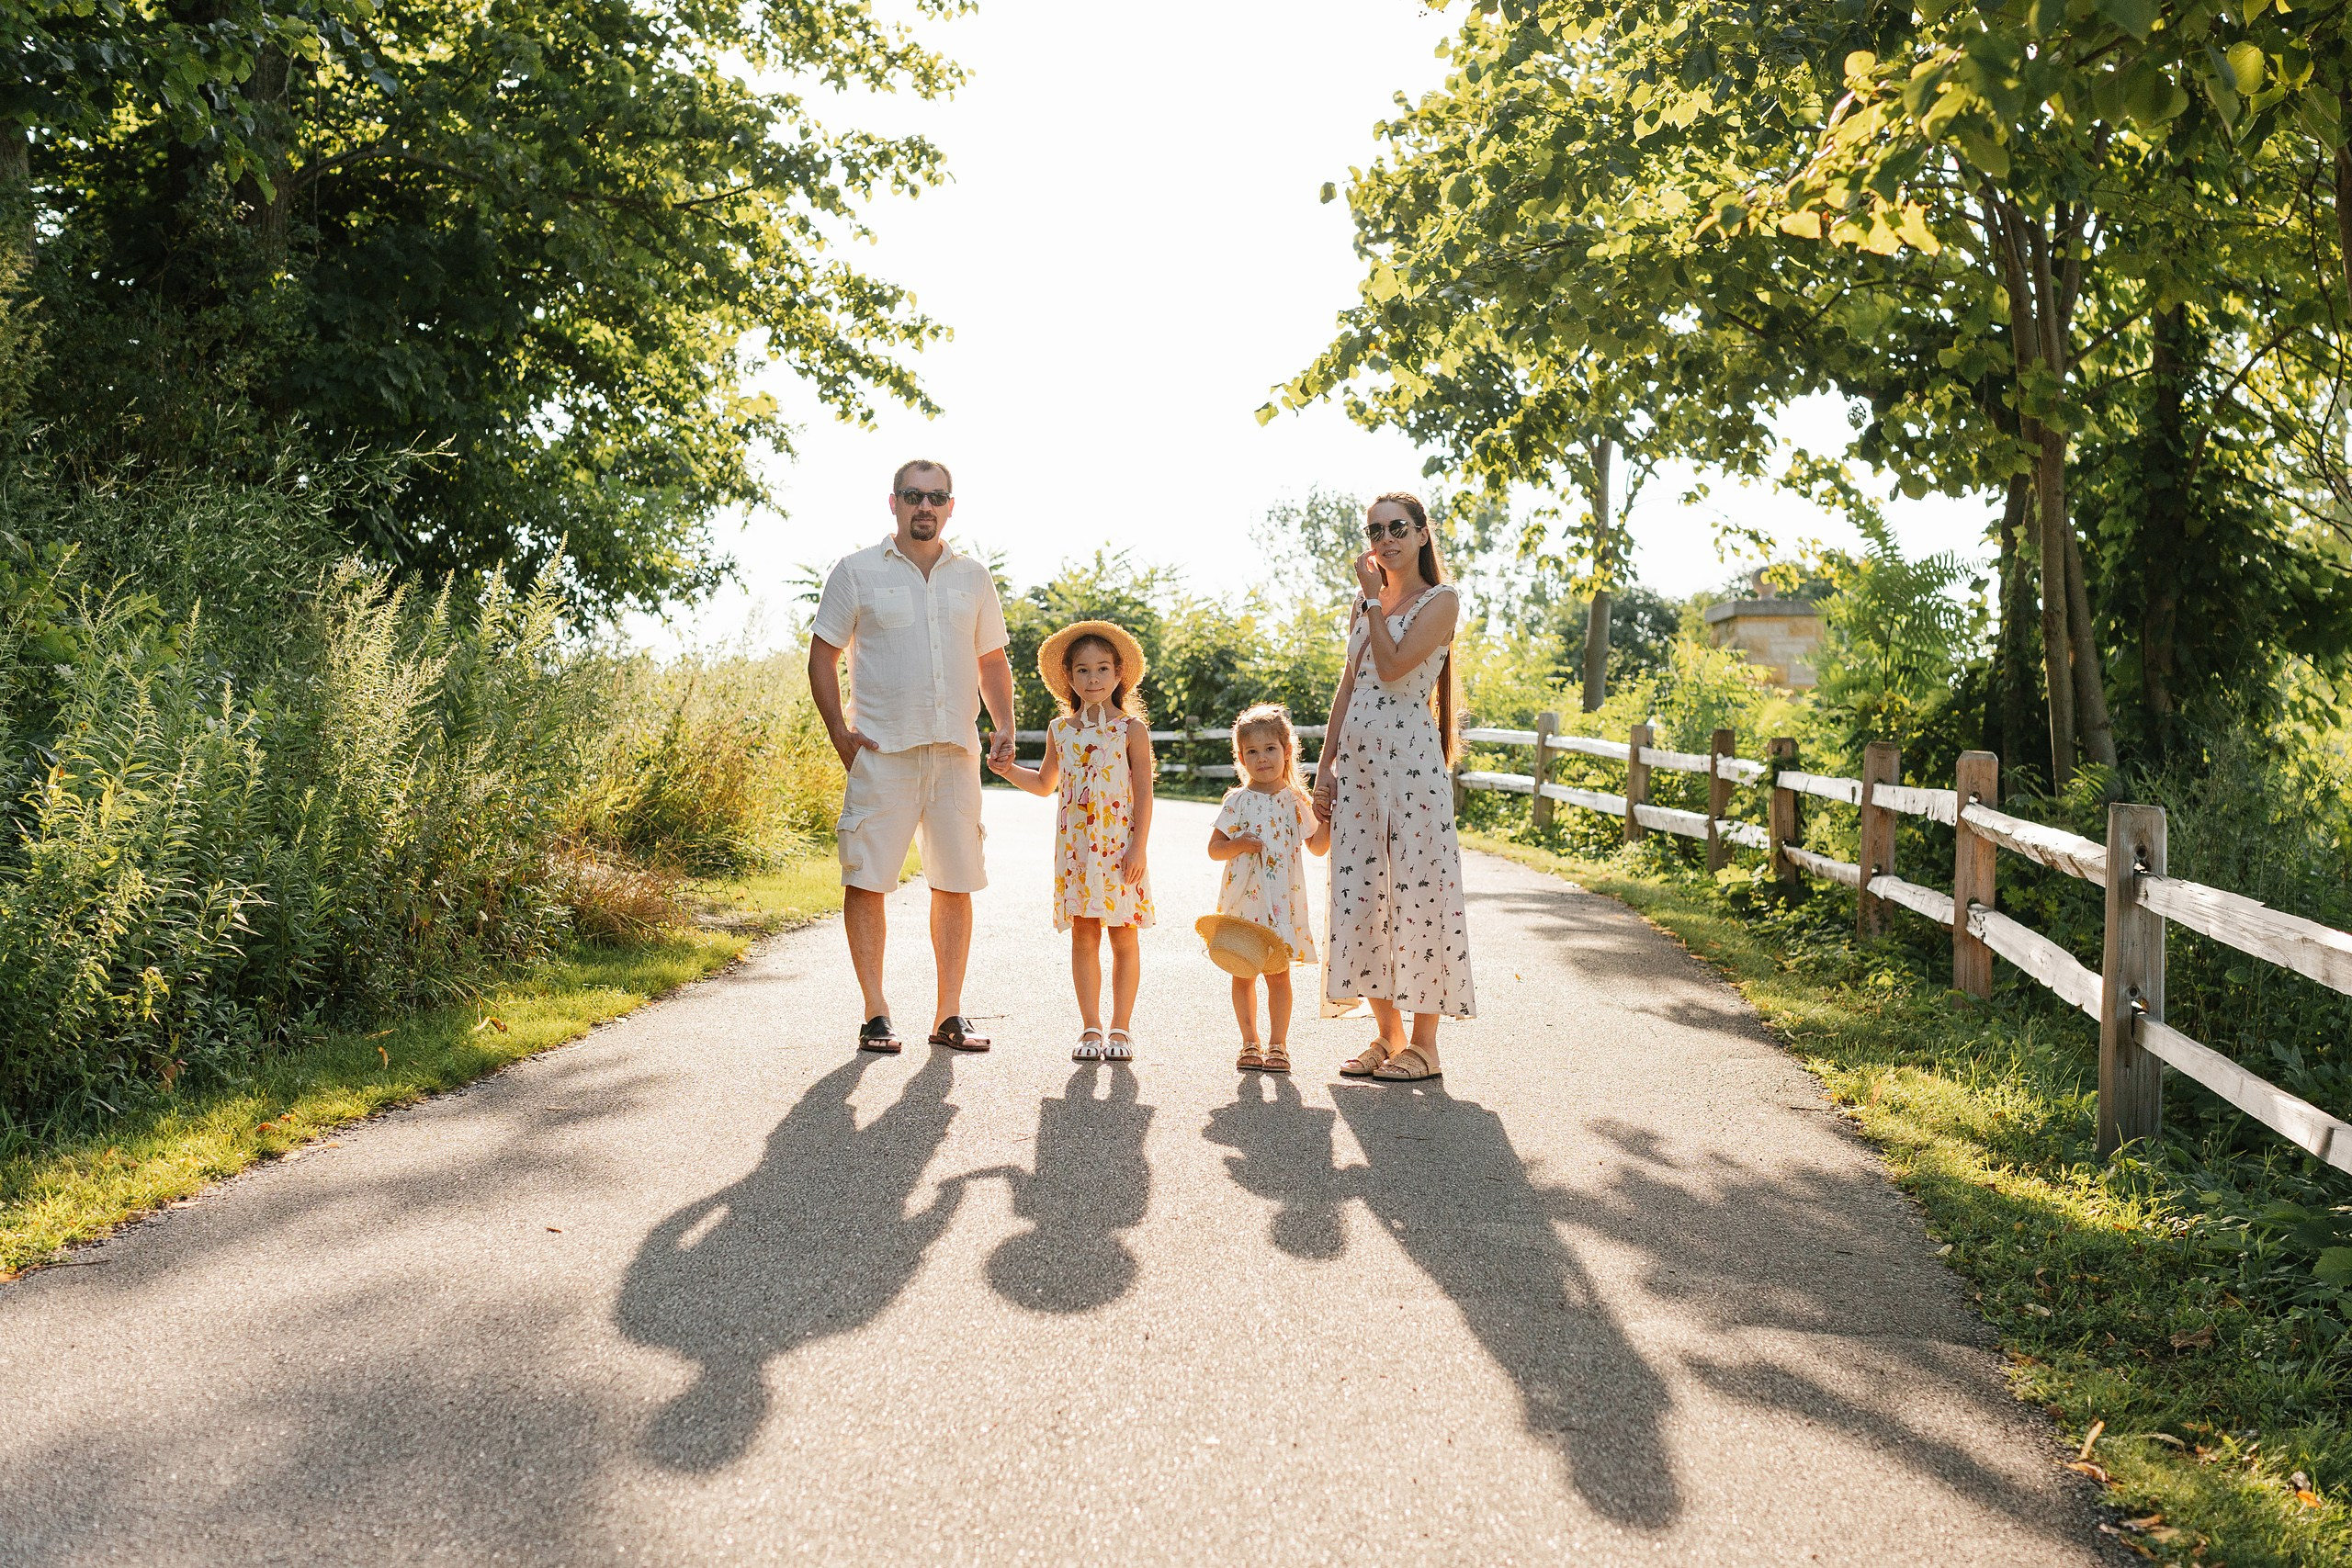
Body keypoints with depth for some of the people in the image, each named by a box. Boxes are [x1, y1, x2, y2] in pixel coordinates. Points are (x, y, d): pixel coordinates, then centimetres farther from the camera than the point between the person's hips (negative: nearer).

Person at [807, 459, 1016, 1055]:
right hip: (882, 753, -3)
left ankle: (950, 1015, 12)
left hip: (956, 751, 3)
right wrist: (841, 735, -5)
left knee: (955, 883, 4)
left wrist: (1004, 729, 5)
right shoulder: (857, 573, 4)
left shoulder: (973, 577, 14)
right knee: (866, 879, -5)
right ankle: (875, 1014, 5)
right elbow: (823, 655, 5)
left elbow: (992, 660, 19)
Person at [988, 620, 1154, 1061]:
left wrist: (1138, 847, -12)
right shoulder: (1060, 731, 8)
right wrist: (1008, 770, 8)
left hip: (1119, 846, -3)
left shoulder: (1131, 729, -3)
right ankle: (1090, 1029, 12)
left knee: (1124, 937, 3)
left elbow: (1144, 793, -5)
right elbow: (1045, 783, 24)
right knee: (1083, 936, 4)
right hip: (1075, 847, 3)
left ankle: (1121, 1029, 11)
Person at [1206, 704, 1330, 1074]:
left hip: (1282, 902, 0)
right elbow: (1214, 848, 1)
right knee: (1242, 974, 6)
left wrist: (1326, 819, -5)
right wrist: (1238, 845, -17)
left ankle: (1278, 1044, 10)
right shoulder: (1237, 801, 0)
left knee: (1278, 974, 1)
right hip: (1242, 899, 0)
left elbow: (1317, 846, 11)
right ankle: (1250, 1043, 18)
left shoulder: (1295, 801, 4)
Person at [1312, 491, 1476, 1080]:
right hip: (1356, 758, 7)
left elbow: (1393, 666, -17)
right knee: (1359, 889, 6)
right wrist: (1325, 767, 10)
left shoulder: (1441, 601, -3)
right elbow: (1347, 688, 16)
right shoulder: (1366, 604, 16)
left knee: (1415, 885, -5)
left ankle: (1423, 1045, 3)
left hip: (1410, 754, -7)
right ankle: (1387, 1034, 16)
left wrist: (1373, 598, -7)